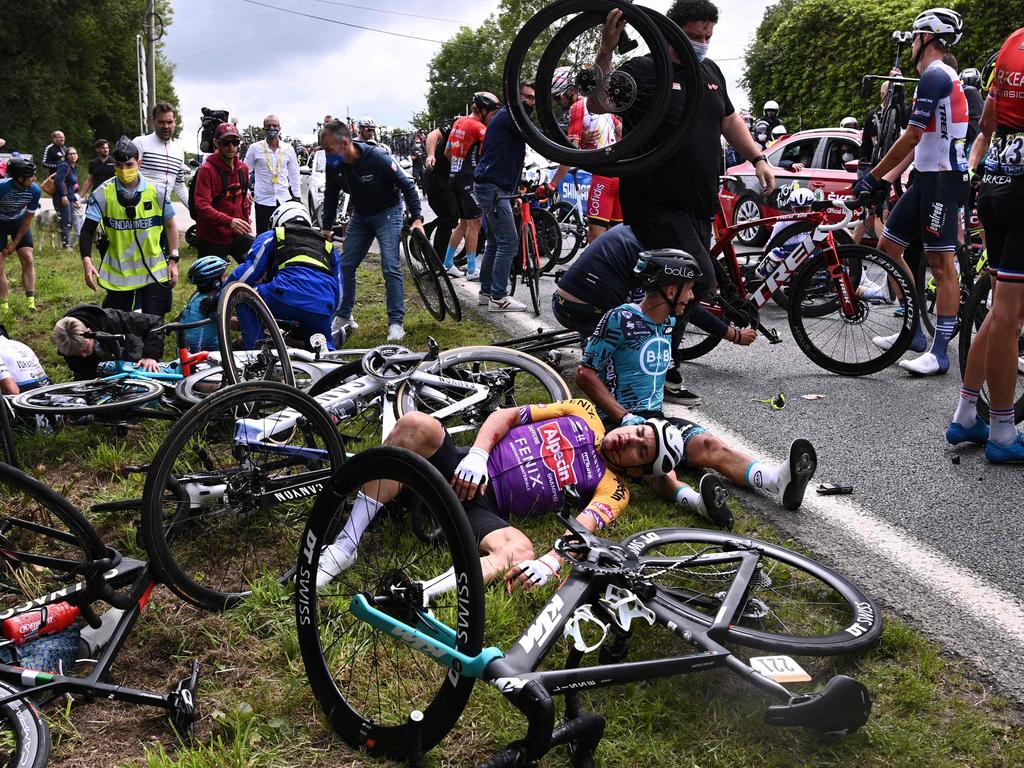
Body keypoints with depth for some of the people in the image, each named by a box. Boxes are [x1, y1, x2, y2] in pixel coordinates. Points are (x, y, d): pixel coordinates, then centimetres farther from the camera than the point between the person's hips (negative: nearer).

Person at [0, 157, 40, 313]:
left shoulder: (35, 191, -21)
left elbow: (29, 218, -9)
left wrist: (15, 243, -7)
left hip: (19, 223, 3)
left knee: (28, 260, -10)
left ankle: (31, 303, -10)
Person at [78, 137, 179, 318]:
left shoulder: (156, 190, -4)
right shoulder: (103, 193, -6)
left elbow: (170, 225, 6)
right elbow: (88, 230, -6)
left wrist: (173, 261, 2)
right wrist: (87, 262, -21)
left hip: (154, 272, 0)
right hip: (118, 273, 0)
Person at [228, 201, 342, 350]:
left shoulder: (270, 237, 25)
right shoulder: (328, 245, 36)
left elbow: (247, 272, 16)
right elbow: (338, 293, 34)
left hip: (288, 297, -4)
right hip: (322, 312, 4)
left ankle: (254, 348, 6)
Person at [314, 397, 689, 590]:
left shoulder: (612, 490, 10)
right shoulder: (584, 414, 17)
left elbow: (582, 529, -11)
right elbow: (505, 416, 11)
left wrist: (550, 563, -32)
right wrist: (477, 455, -8)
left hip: (485, 507, -2)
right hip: (465, 471, 3)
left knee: (520, 551, -37)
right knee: (417, 424, -29)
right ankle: (345, 545, -27)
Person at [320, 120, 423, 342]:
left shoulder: (378, 158, -28)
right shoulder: (334, 165, -13)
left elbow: (407, 186, -19)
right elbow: (330, 196, 6)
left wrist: (417, 218, -25)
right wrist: (327, 227, 7)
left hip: (387, 213, -6)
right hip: (360, 216, 6)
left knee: (391, 267, -16)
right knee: (345, 265, 4)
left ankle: (396, 322, -11)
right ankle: (343, 315, 19)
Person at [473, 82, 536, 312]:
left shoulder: (508, 117, 22)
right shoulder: (510, 115, -10)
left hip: (492, 187, 11)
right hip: (493, 188, -11)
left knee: (495, 241, 15)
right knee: (508, 241, -11)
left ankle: (486, 292, 21)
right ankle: (498, 298, -10)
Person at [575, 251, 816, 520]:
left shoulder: (669, 323, 14)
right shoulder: (621, 320, -11)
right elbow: (585, 374, -14)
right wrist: (625, 417, -19)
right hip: (616, 420, -6)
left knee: (709, 444, -23)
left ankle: (780, 481, -46)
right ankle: (694, 500, -67)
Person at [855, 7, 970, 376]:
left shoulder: (935, 76, -13)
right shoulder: (939, 77, 19)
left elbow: (911, 138, -17)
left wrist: (873, 176, -11)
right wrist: (885, 176, 19)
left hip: (943, 180, -11)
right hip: (926, 178, 11)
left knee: (941, 264, -9)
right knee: (888, 245, 12)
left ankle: (939, 351, -6)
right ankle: (914, 332, 18)